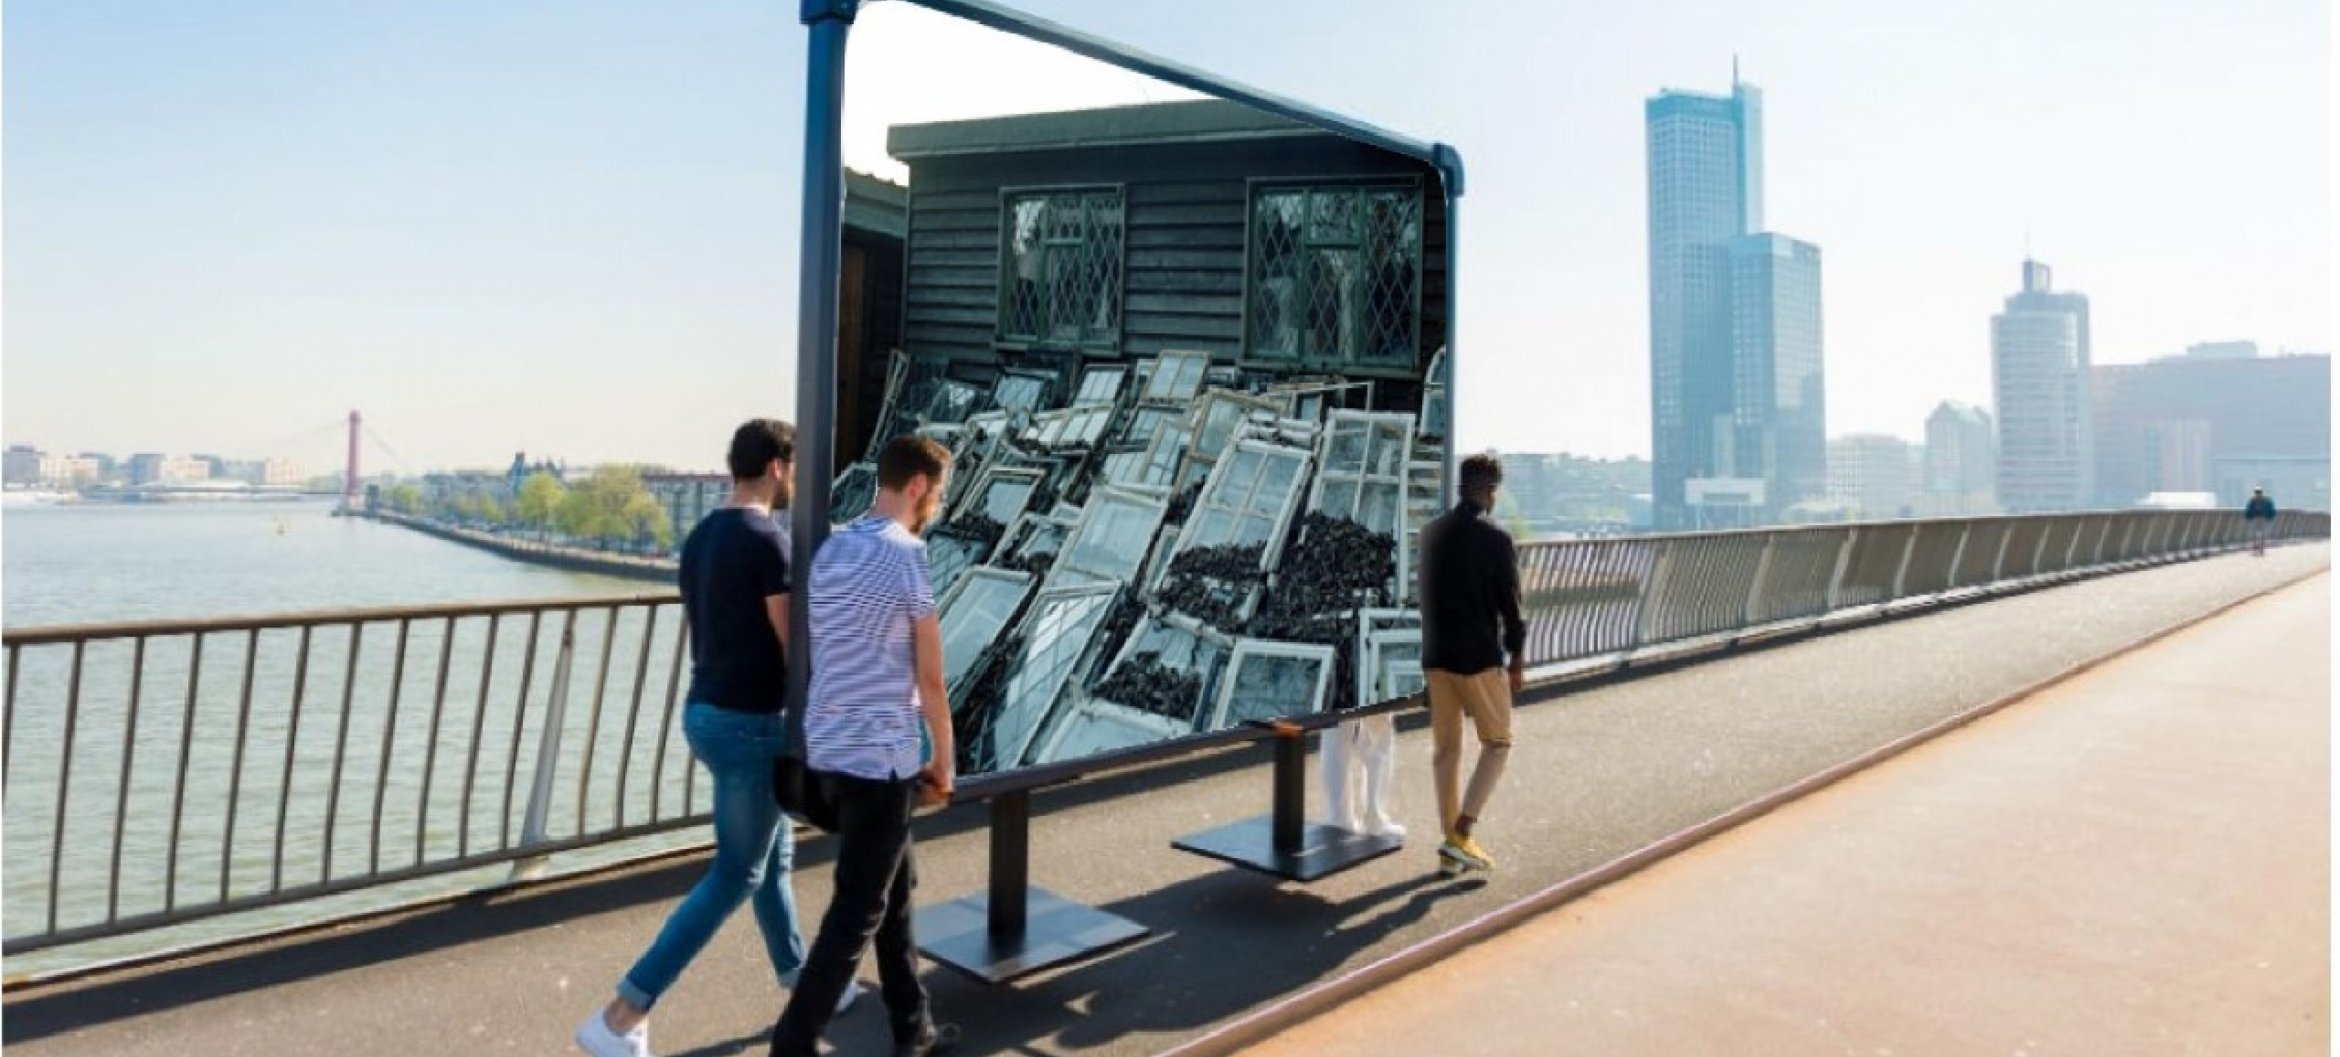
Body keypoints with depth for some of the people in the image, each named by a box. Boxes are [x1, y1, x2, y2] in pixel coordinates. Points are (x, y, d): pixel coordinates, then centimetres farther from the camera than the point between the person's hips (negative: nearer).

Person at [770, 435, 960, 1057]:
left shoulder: (831, 550, 11)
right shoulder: (905, 553, -14)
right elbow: (929, 679, -10)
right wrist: (943, 761, 4)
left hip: (830, 749, 9)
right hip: (878, 756, -9)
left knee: (896, 887, 19)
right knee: (859, 909, 2)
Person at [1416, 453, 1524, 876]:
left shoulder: (1431, 533, 5)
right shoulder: (1496, 539, -13)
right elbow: (1510, 603, -10)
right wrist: (1517, 658, 2)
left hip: (1436, 655, 6)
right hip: (1479, 656, -6)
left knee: (1446, 747, 12)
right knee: (1497, 744, 9)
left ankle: (1452, 846, 17)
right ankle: (1461, 836, -1)